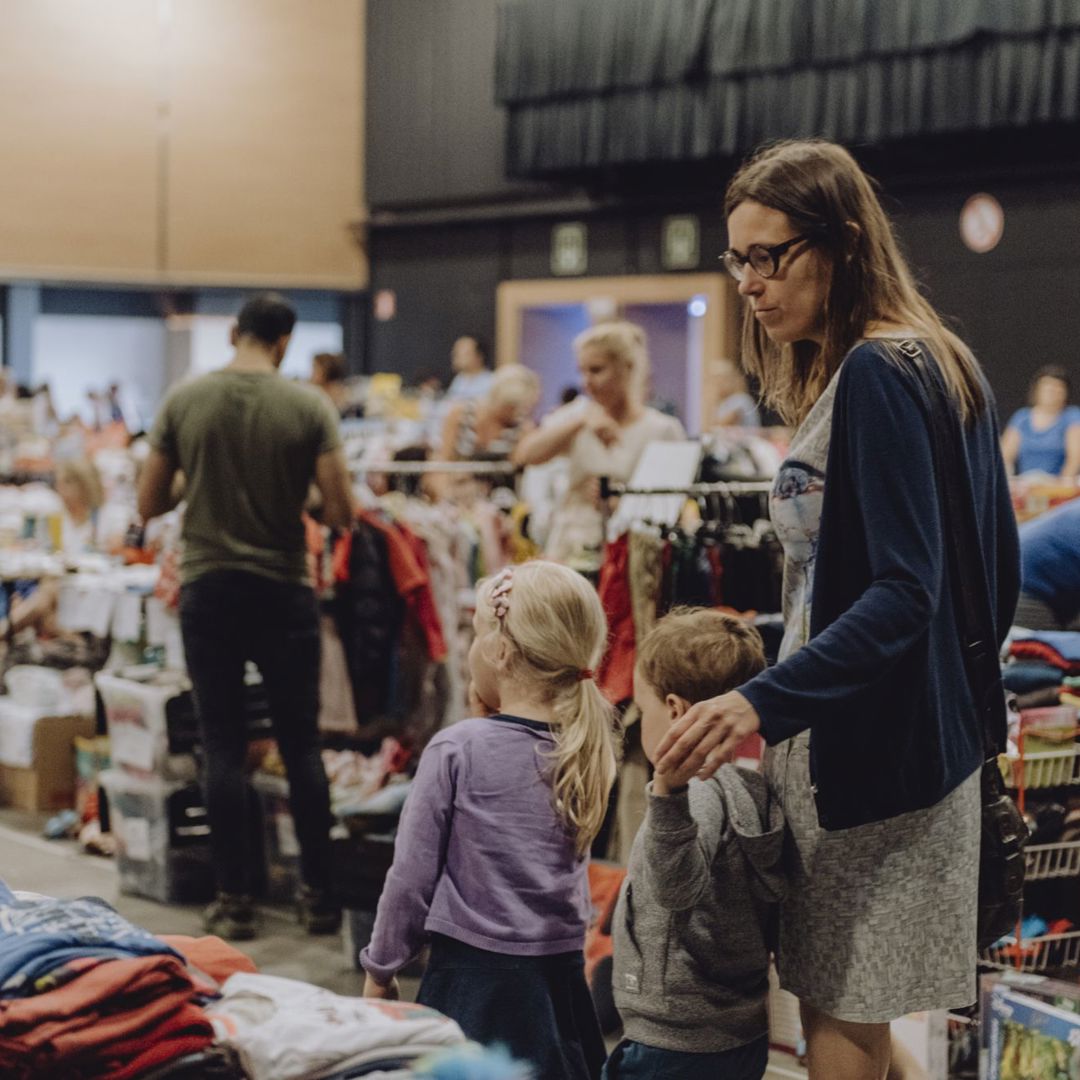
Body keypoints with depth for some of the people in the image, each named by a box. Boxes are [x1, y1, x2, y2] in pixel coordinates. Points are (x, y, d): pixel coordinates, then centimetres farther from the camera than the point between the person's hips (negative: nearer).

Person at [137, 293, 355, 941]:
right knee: (302, 746, 8)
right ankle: (320, 896, 12)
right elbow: (342, 511, -9)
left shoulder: (184, 402, -3)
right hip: (285, 594, -1)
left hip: (208, 590, 1)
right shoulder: (309, 407, -7)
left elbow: (148, 505, 4)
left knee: (224, 748, 6)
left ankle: (235, 900, 7)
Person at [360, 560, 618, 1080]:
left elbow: (412, 875, -7)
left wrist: (380, 969, 4)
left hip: (473, 978, -5)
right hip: (561, 977, 5)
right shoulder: (585, 750, -1)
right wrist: (488, 721, 9)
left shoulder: (457, 749, -13)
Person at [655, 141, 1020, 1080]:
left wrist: (765, 703, -32)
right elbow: (998, 566, 18)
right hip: (929, 738, 10)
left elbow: (902, 595, -24)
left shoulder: (873, 376, -18)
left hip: (867, 750, -10)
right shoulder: (945, 363, 12)